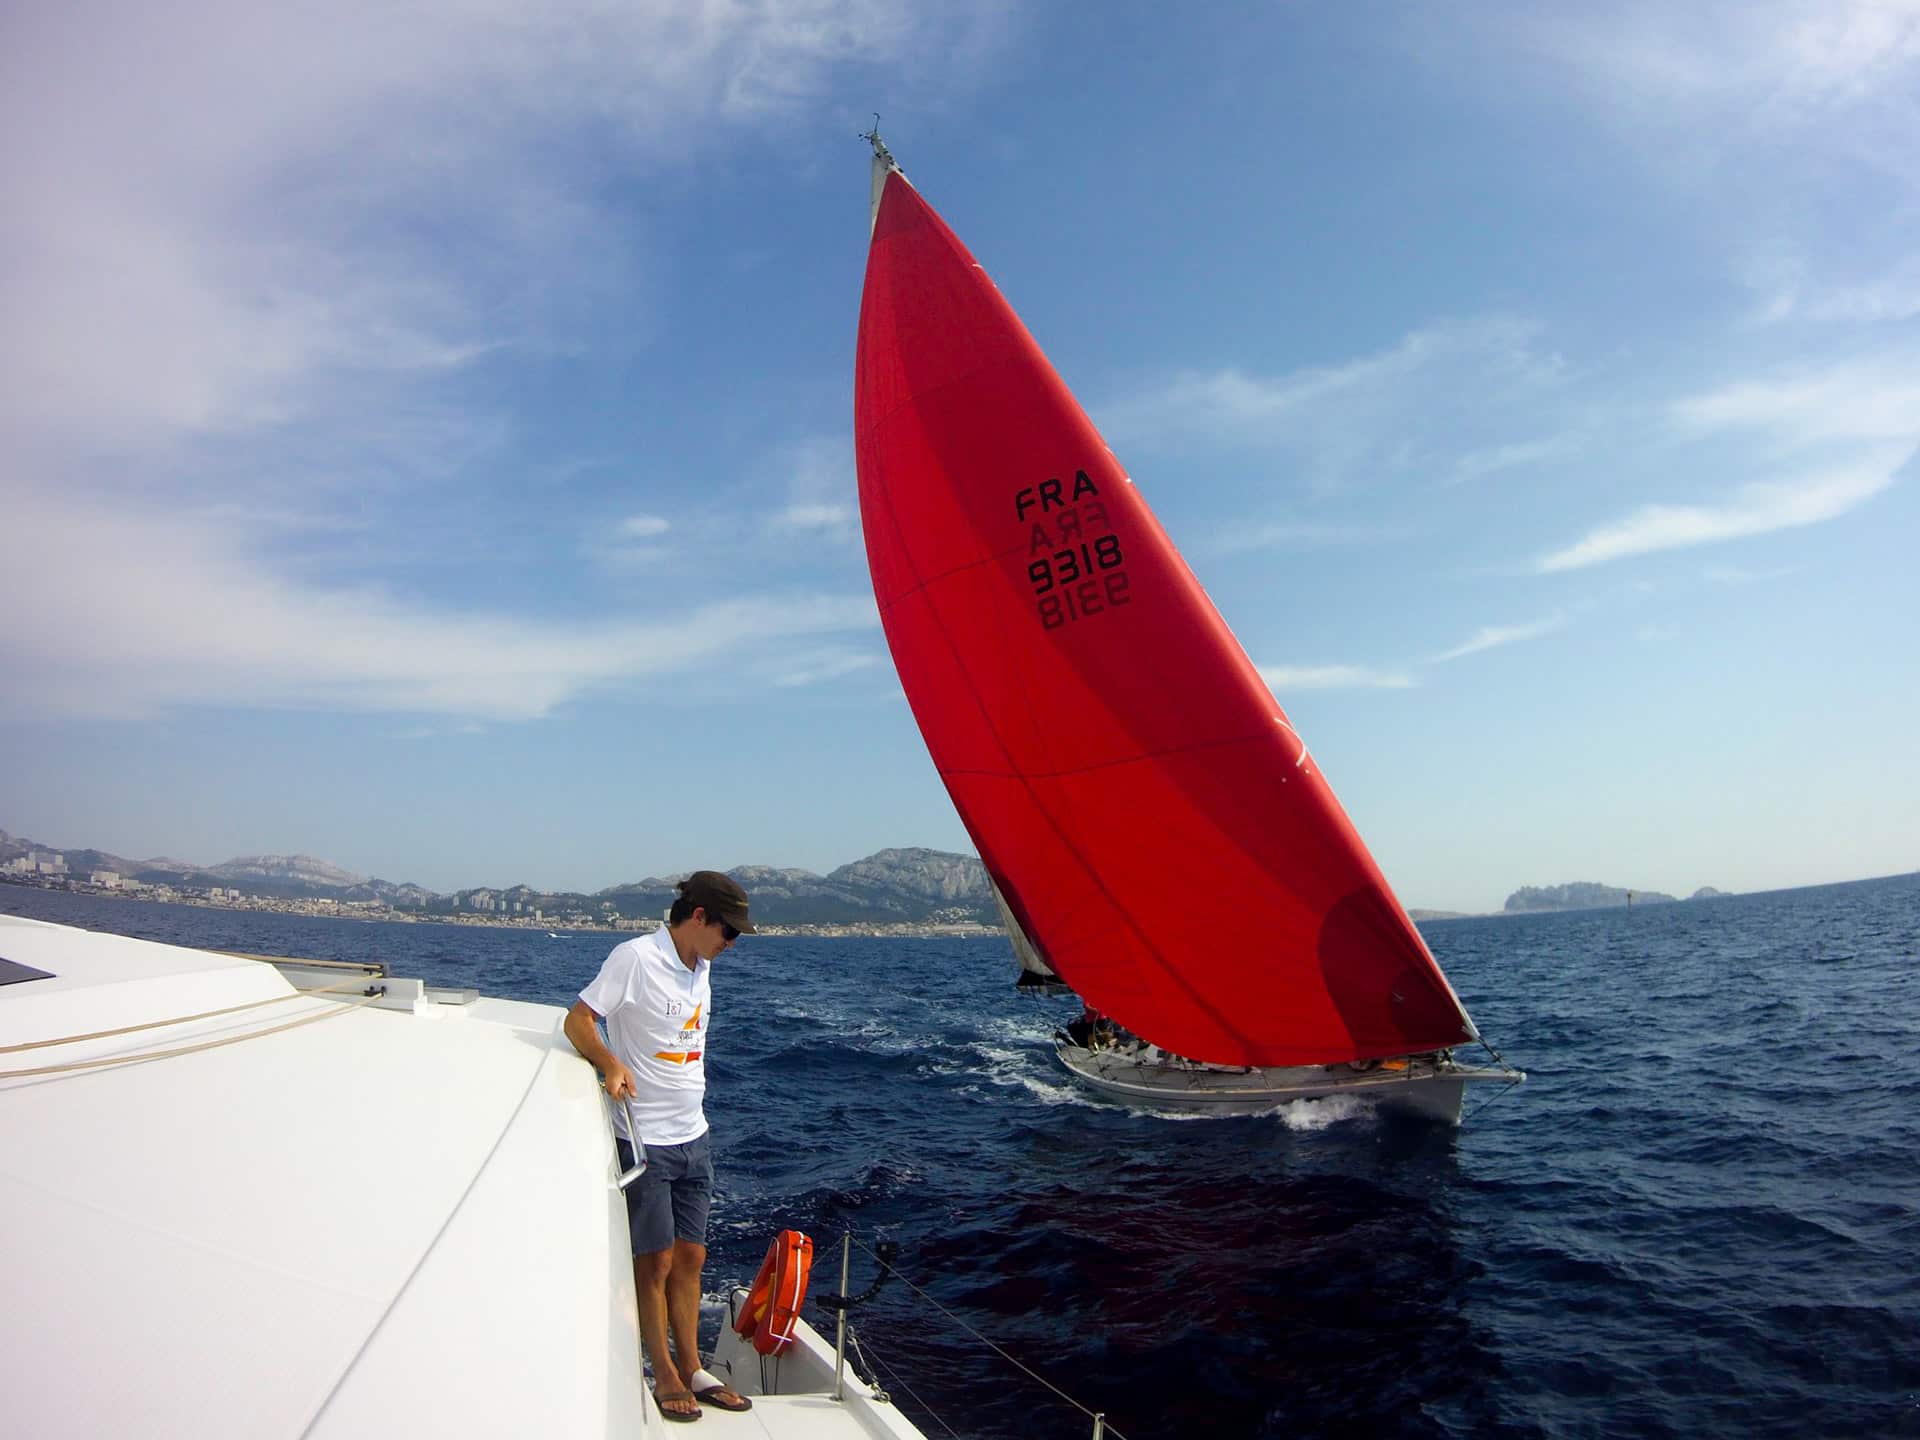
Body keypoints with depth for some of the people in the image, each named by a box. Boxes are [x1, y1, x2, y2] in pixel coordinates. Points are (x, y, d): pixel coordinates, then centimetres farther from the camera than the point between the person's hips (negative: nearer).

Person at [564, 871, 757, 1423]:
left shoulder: (699, 966, 8)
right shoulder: (636, 957, -15)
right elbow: (578, 1019, -17)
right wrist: (610, 1062, -34)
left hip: (692, 1138, 7)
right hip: (643, 1140, -7)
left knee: (690, 1257, 12)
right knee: (655, 1260, 5)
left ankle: (693, 1370, 24)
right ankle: (665, 1375, 21)